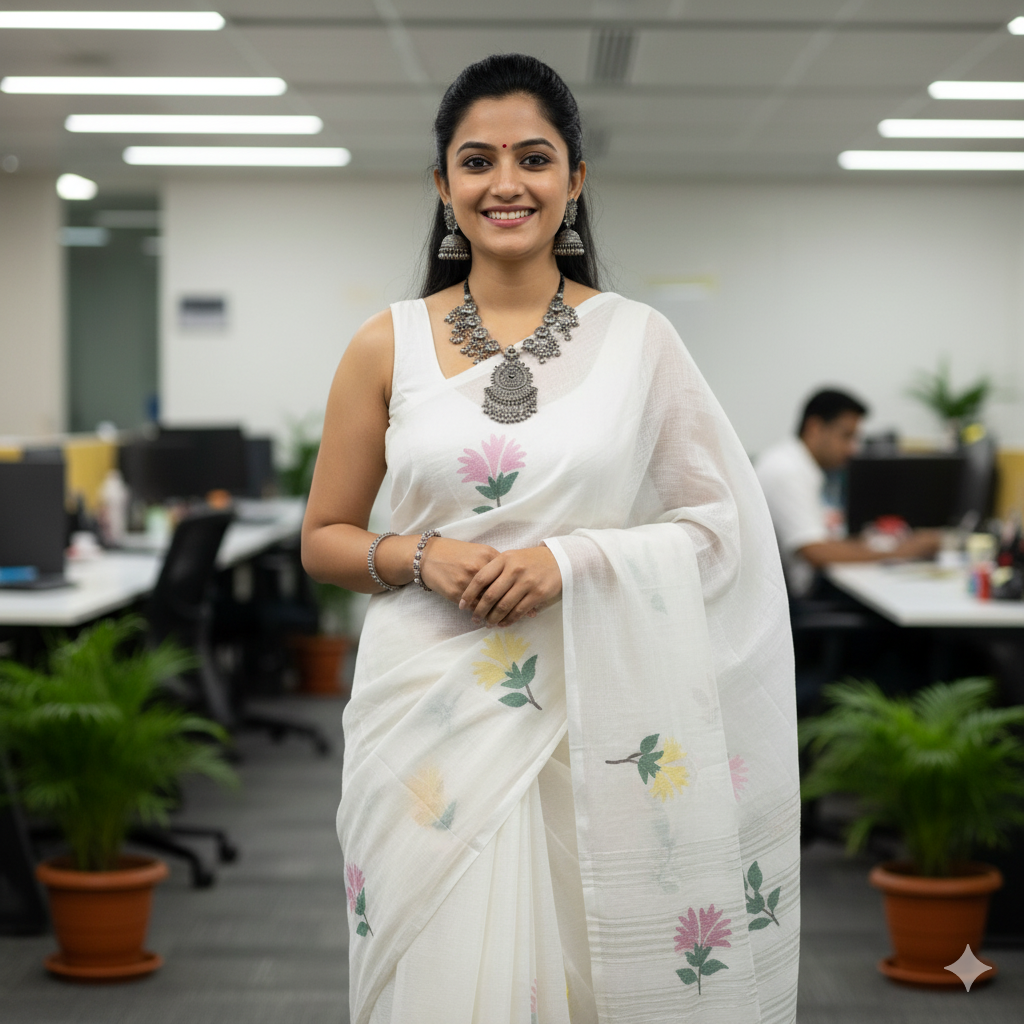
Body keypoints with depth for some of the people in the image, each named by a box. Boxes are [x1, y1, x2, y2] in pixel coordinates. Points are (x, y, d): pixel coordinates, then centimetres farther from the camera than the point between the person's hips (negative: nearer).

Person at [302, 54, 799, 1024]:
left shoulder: (637, 339, 2)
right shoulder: (388, 345, 4)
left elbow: (718, 525, 2)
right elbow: (323, 539, 9)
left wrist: (570, 560, -14)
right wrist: (422, 558, -11)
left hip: (590, 716, 0)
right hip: (429, 713, 0)